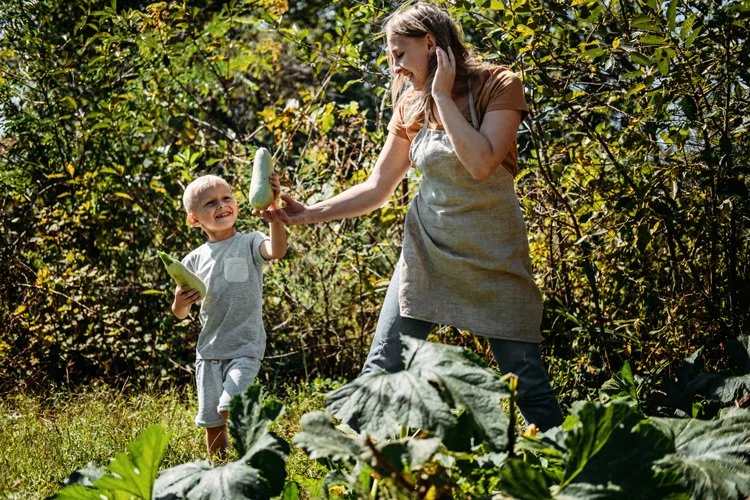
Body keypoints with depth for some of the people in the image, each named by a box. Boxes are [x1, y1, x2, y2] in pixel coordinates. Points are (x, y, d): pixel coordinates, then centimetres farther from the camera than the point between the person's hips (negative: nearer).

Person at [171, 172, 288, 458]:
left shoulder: (249, 244, -2)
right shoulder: (194, 260, 7)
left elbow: (277, 250, -27)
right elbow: (181, 315, 15)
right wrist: (179, 303, -10)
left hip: (245, 347, -4)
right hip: (209, 350, 4)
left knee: (231, 408, -22)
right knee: (212, 422, 6)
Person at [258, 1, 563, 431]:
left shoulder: (498, 86, -9)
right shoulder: (412, 104, 5)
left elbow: (481, 163, -25)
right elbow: (378, 188, 7)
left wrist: (442, 96, -17)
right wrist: (310, 213, -2)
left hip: (494, 255, -4)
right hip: (426, 250, 4)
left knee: (528, 383, -4)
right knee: (380, 373, -1)